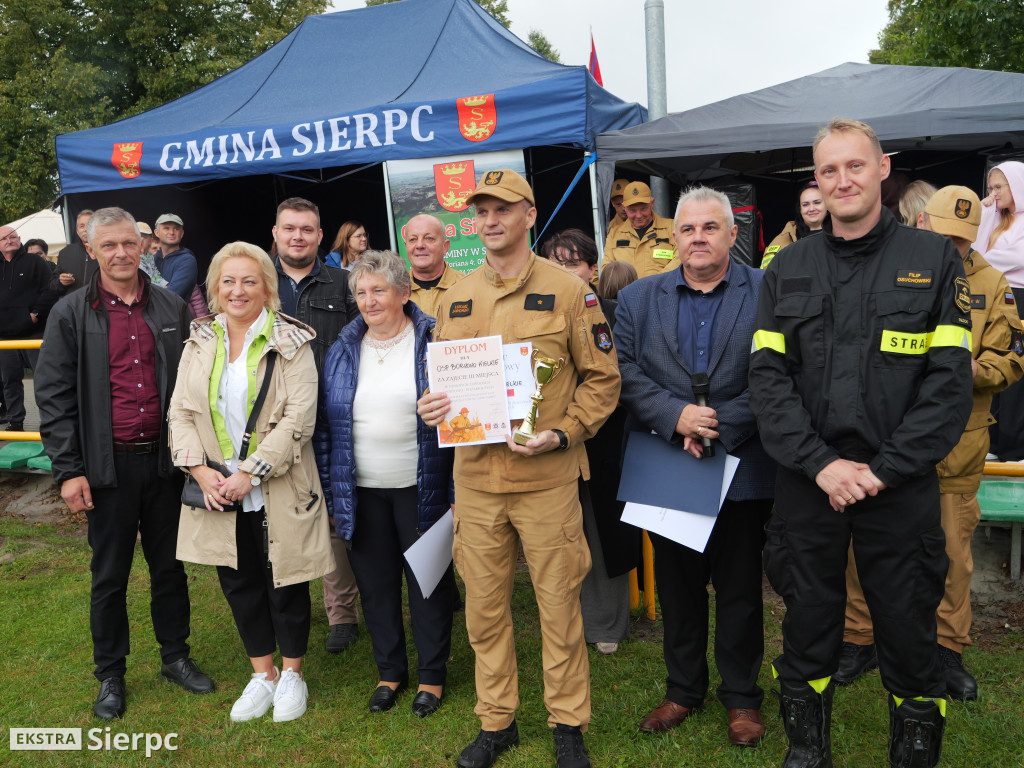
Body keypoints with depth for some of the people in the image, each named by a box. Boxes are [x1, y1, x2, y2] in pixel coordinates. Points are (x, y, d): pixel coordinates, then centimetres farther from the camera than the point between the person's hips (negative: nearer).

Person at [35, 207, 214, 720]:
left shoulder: (172, 308, 5)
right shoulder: (70, 314, -2)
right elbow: (54, 397, -4)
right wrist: (68, 471, -9)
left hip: (165, 461, 2)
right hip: (109, 466, -2)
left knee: (169, 565, 14)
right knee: (109, 575, 10)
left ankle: (176, 657, 31)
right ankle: (110, 676, 27)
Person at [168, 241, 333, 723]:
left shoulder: (290, 342, -7)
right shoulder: (199, 342, 7)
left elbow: (299, 417, -14)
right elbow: (180, 411, 5)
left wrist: (249, 473, -18)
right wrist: (199, 468, -10)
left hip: (278, 489, -4)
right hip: (217, 490, 4)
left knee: (284, 581, 8)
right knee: (238, 582, 14)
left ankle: (292, 674, 29)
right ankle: (262, 673, 33)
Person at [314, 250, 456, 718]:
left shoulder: (433, 341, -5)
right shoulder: (344, 348, 6)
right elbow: (326, 421, 8)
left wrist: (456, 491, -9)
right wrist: (329, 489, 4)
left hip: (419, 487, -3)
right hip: (361, 491, 4)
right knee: (375, 583, 13)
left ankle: (433, 675, 27)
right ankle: (390, 671, 32)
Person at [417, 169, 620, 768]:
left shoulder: (568, 290, -3)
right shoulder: (456, 298, 10)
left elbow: (602, 376, -2)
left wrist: (562, 433, -15)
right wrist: (432, 406, -5)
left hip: (548, 477, -3)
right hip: (475, 475, 4)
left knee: (559, 605, 8)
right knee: (484, 606, 13)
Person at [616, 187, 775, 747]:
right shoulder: (637, 298, 6)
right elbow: (625, 374, -2)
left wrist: (719, 427, -17)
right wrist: (676, 416, -16)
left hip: (742, 468, -2)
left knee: (740, 589, 11)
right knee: (678, 586, 14)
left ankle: (741, 695, 30)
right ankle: (683, 689, 33)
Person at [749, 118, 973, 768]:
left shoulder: (935, 260, 3)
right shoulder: (788, 269, 7)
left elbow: (950, 380, -4)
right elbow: (769, 378, -1)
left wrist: (883, 469, -13)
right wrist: (821, 462, -12)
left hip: (902, 487, -1)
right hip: (808, 483, 2)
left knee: (908, 629, 9)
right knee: (808, 623, 12)